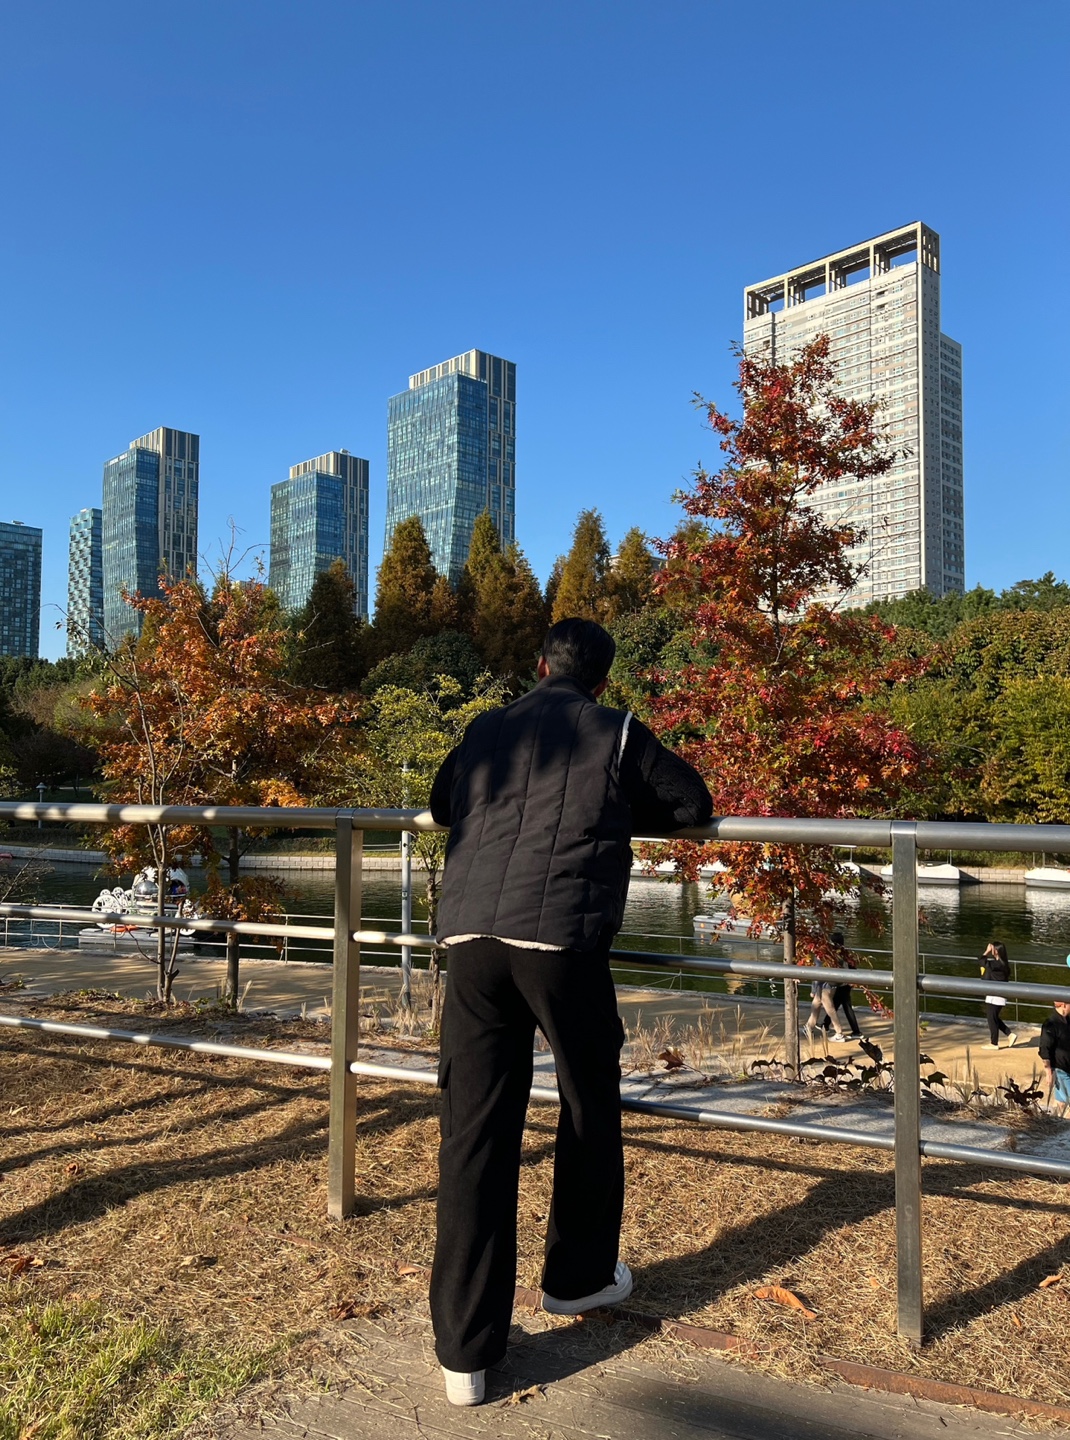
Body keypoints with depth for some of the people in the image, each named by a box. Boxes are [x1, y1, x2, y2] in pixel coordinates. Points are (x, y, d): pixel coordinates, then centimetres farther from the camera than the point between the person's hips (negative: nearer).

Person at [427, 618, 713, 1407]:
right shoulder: (618, 734, 9)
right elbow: (694, 803, 19)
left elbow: (442, 805, 33)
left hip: (472, 937, 3)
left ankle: (466, 1349, 10)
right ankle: (579, 1277, 37)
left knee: (475, 1128, 6)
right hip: (562, 938, -3)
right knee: (590, 1107, 19)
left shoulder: (486, 731, 19)